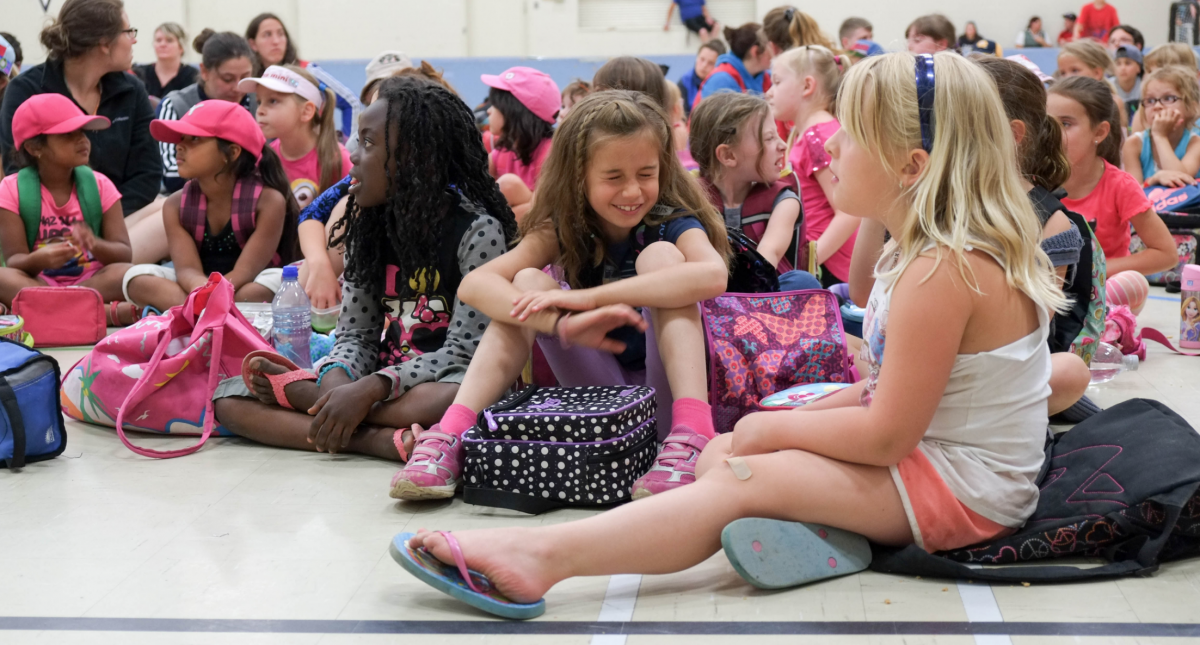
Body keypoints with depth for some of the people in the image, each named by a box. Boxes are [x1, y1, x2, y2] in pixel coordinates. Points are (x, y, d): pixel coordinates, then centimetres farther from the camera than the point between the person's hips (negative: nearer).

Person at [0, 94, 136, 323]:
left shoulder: (99, 185, 4)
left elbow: (124, 255, -3)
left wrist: (95, 245, -26)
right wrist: (37, 260, -32)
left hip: (93, 281, 1)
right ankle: (110, 312, -37)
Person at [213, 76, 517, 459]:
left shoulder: (478, 231, -10)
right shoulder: (368, 227, 9)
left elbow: (464, 351, -15)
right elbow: (356, 334, 5)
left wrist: (369, 389, -27)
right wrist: (337, 383, -19)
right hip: (378, 383, 6)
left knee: (456, 399, -43)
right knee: (230, 399, -8)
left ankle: (293, 389, -22)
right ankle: (378, 440, -26)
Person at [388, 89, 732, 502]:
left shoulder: (672, 223, -11)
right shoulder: (564, 230, -2)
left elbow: (713, 275, -37)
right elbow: (475, 284, -19)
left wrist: (590, 297, -38)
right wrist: (562, 322, -39)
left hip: (667, 392, -3)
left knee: (659, 255, -22)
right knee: (528, 282, -15)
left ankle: (692, 434, -38)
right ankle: (449, 437, -27)